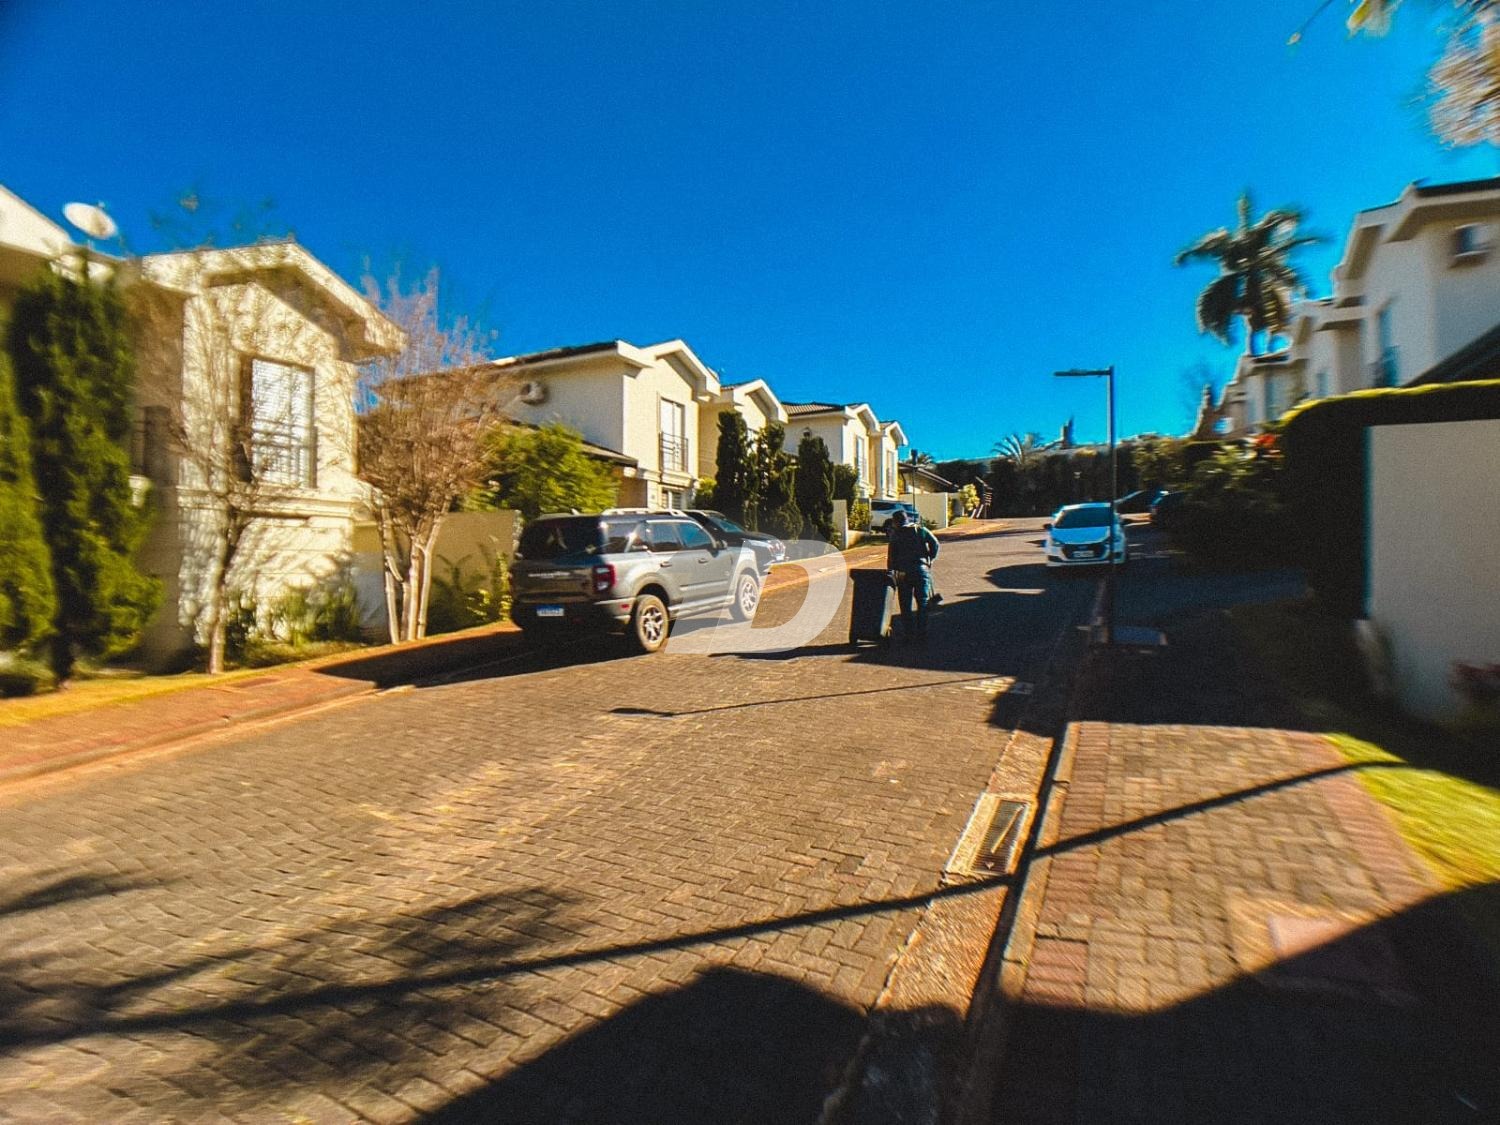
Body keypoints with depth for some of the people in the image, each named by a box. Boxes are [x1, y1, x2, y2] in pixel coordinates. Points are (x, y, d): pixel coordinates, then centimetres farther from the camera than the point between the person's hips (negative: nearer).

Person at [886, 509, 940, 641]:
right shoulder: (921, 529, 9)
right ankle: (921, 633, 7)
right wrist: (930, 560, 5)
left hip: (904, 572, -1)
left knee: (906, 605, 7)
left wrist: (891, 572, 6)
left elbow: (891, 555, -1)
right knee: (922, 603, 9)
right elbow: (935, 543, -3)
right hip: (922, 570, 1)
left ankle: (908, 633, 7)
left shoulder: (895, 534, 4)